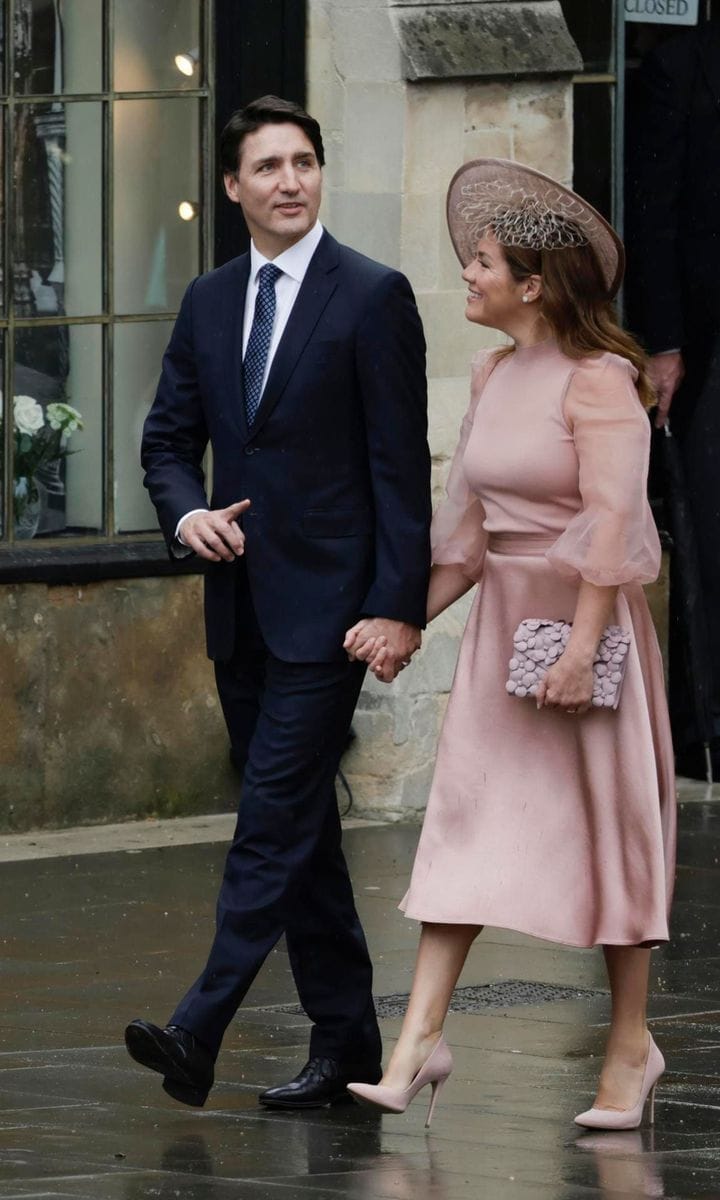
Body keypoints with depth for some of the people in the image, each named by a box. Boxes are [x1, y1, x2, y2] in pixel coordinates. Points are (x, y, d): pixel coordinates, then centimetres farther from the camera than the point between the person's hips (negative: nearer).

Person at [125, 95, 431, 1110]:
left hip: (325, 603, -7)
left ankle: (199, 1033, -17)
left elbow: (400, 462, -9)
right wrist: (186, 513, -5)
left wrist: (400, 605, -14)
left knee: (275, 817, -11)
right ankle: (345, 1044, 17)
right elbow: (169, 439, 17)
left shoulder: (373, 296, -6)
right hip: (241, 600, 7)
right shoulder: (208, 303, 12)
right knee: (298, 826, 10)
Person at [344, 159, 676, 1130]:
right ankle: (421, 1036, -4)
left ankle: (631, 1042, 14)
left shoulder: (597, 381, -14)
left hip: (585, 615, -7)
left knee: (608, 826, 2)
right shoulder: (492, 374, 9)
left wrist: (582, 646, -24)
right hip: (503, 615, 7)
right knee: (465, 809, -1)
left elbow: (612, 519, -19)